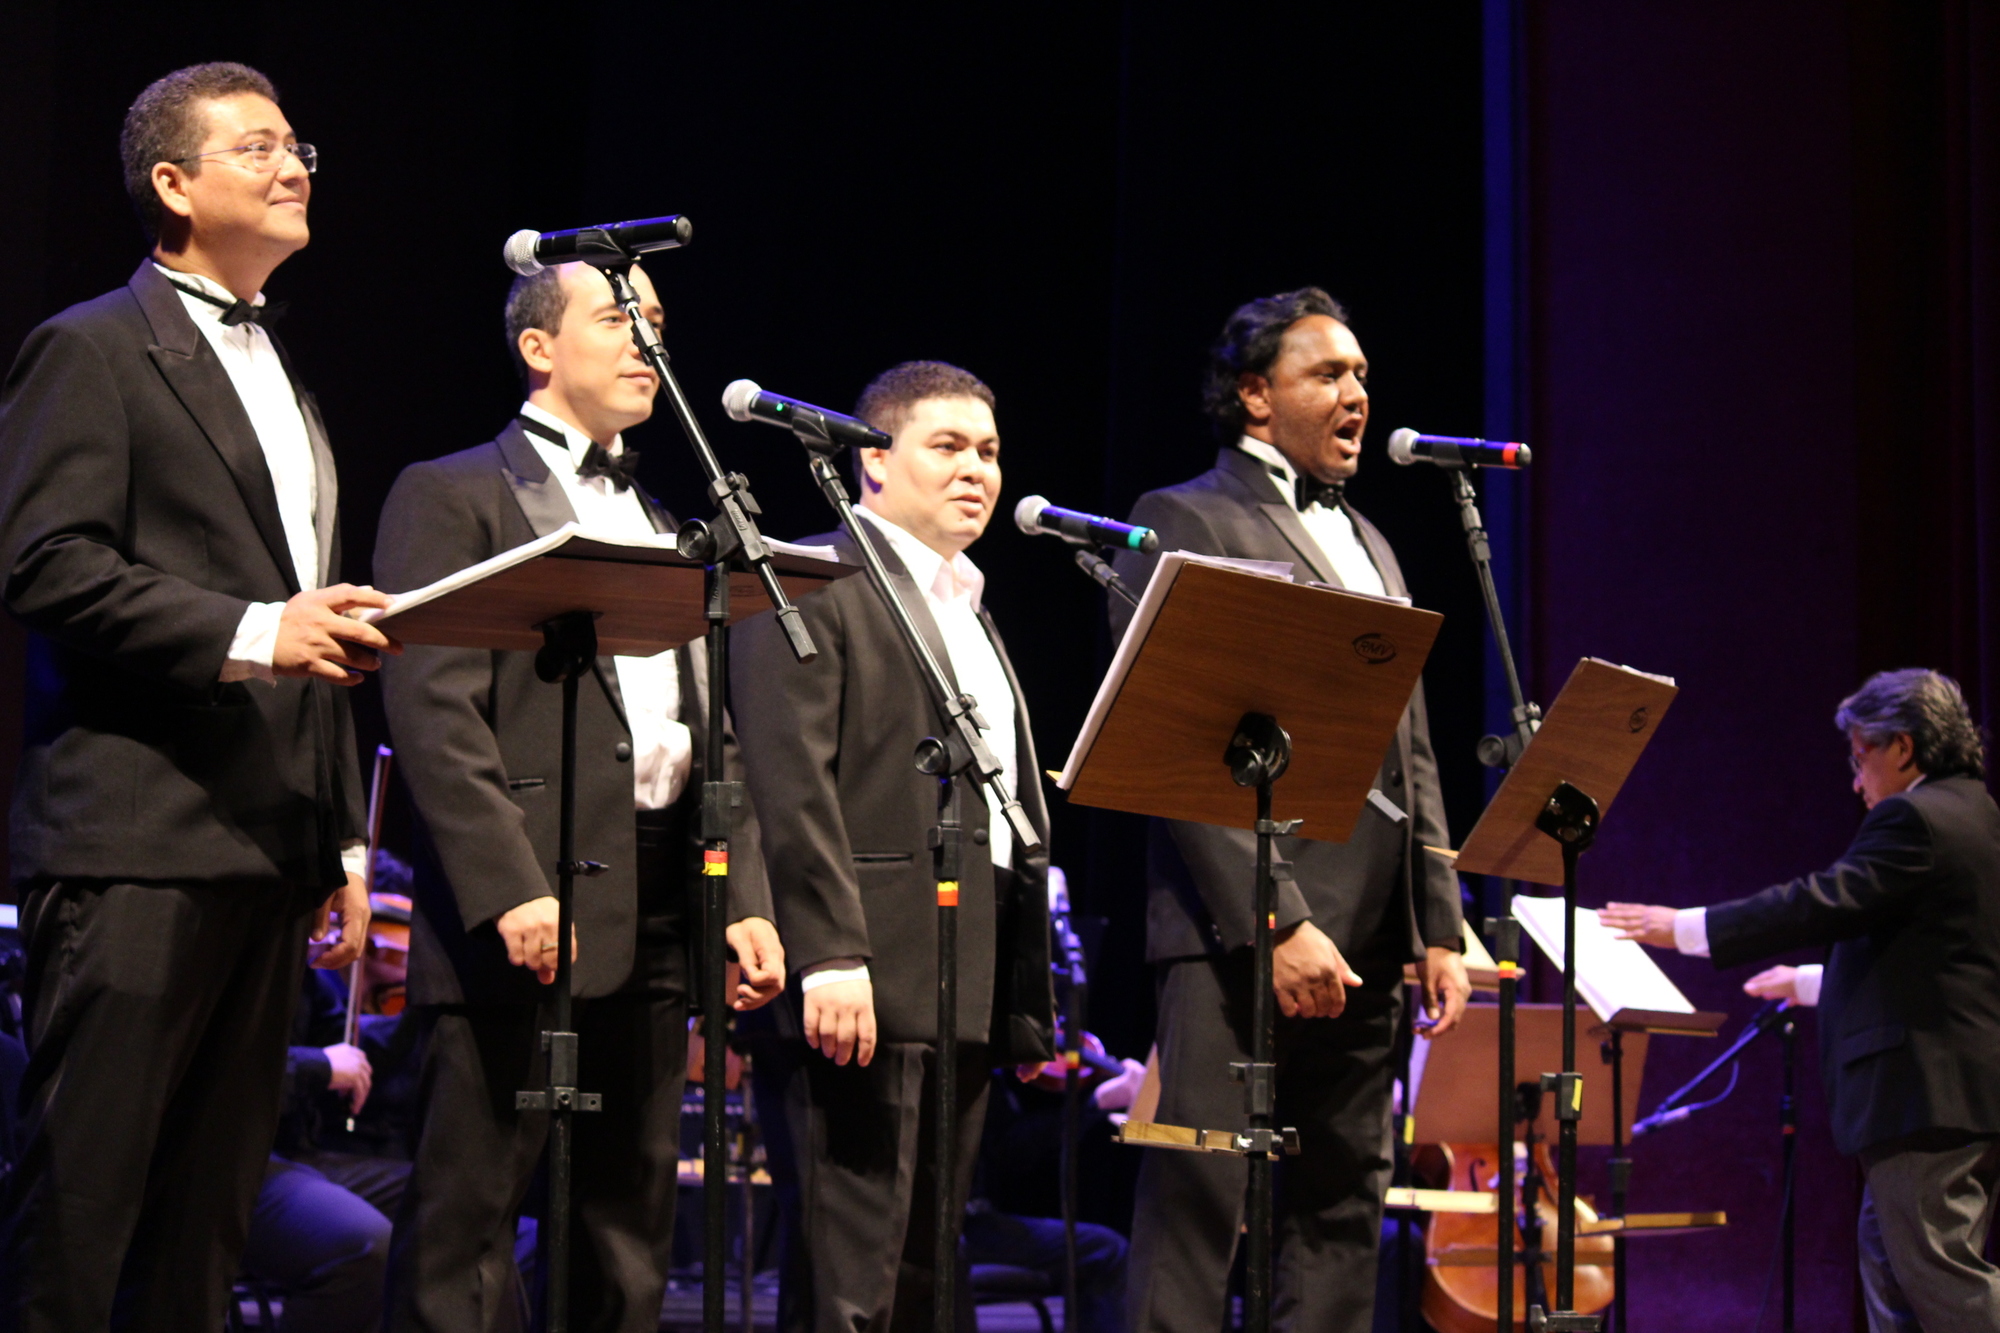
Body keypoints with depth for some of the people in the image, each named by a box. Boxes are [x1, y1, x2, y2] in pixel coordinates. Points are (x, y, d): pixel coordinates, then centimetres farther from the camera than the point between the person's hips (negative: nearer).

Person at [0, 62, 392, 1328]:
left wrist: (343, 840, 20)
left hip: (270, 849, 8)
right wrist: (249, 632, -20)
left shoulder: (284, 384, 24)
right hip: (139, 842, -8)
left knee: (212, 1199, 9)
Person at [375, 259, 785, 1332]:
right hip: (523, 912, -7)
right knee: (469, 1212, -7)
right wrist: (509, 892, -19)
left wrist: (745, 902, 9)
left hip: (656, 918, 7)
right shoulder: (454, 497, 1)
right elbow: (432, 710, -10)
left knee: (631, 1223, 9)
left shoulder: (662, 525, 23)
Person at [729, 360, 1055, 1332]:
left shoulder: (971, 615, 24)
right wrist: (828, 958, -23)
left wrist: (1027, 997, 17)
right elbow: (789, 786, -14)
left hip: (968, 991, 9)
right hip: (863, 980, -9)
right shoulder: (815, 586, -4)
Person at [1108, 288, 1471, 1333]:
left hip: (1369, 936, 8)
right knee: (1196, 1212, -9)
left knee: (1342, 1214, 9)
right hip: (1242, 928, -8)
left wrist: (1441, 930, 12)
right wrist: (1281, 922, -19)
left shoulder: (1368, 546, 23)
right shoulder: (1183, 524, -3)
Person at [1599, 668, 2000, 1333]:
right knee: (1888, 1256, 14)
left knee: (1941, 1272, -9)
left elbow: (1823, 904, -19)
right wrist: (1810, 983, 34)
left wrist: (1685, 929, -14)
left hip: (1925, 1095, -11)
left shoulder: (1915, 820, -12)